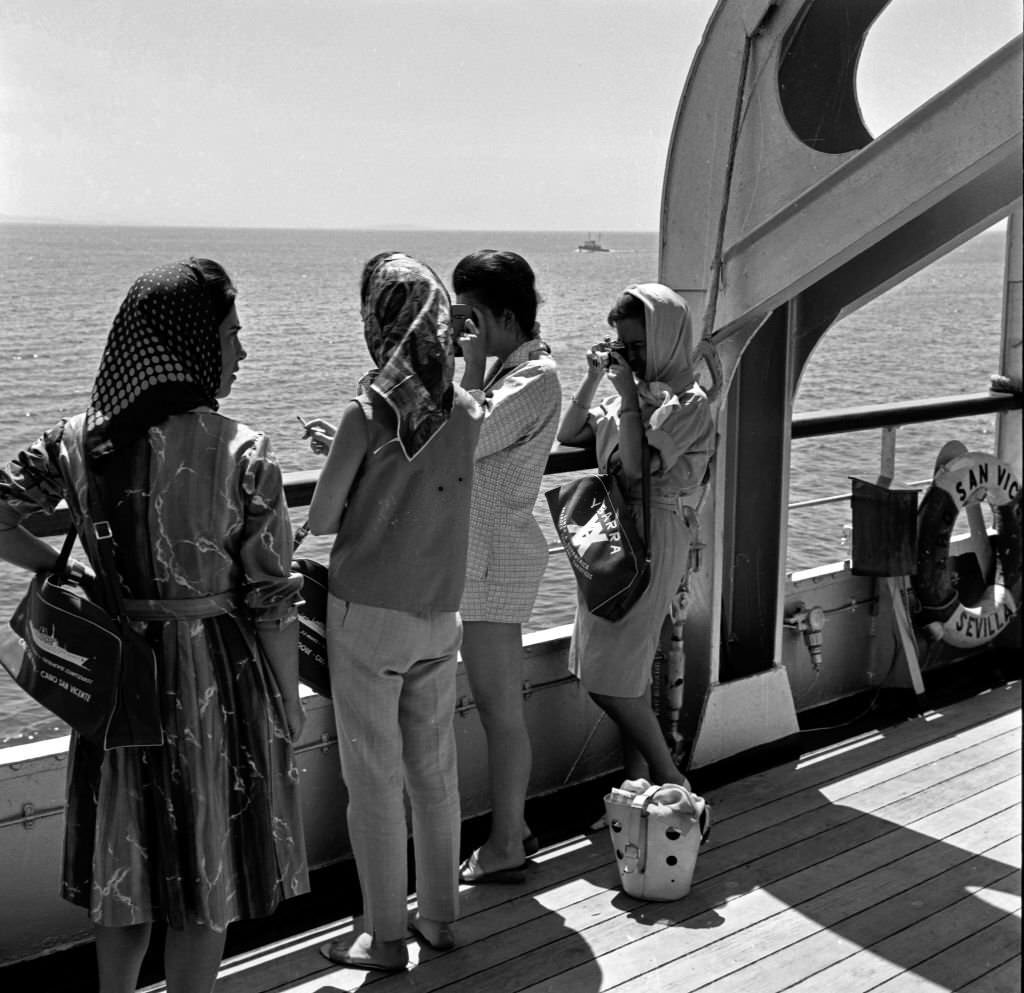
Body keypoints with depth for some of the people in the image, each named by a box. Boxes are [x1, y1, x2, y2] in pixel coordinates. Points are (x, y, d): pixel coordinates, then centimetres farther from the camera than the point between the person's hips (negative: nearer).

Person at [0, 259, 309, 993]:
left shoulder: (82, 437, -4)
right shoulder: (242, 453, -16)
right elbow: (272, 600, -12)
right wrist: (289, 702, -1)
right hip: (214, 677, -4)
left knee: (126, 873, 20)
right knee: (205, 881, 14)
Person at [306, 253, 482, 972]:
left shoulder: (368, 415, -15)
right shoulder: (468, 411, 0)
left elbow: (321, 522, -8)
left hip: (368, 615, -5)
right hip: (439, 616, 5)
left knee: (373, 779, 6)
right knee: (435, 771, 16)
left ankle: (386, 938, 15)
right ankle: (440, 918, 27)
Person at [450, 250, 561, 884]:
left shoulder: (536, 377, -16)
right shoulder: (508, 367, 13)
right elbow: (470, 442, 15)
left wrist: (472, 365, -16)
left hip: (499, 554, -10)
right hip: (485, 551, 10)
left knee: (498, 703, -1)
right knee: (499, 701, 16)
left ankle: (505, 847, 9)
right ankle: (513, 827, 27)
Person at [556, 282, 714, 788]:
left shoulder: (688, 403, -13)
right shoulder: (634, 389, 10)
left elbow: (637, 469, -23)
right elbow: (569, 435, 14)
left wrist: (627, 396, -18)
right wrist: (594, 379, 3)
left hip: (652, 539, -8)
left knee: (606, 676, -7)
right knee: (627, 669, 13)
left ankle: (669, 778, 9)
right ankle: (637, 777, 24)